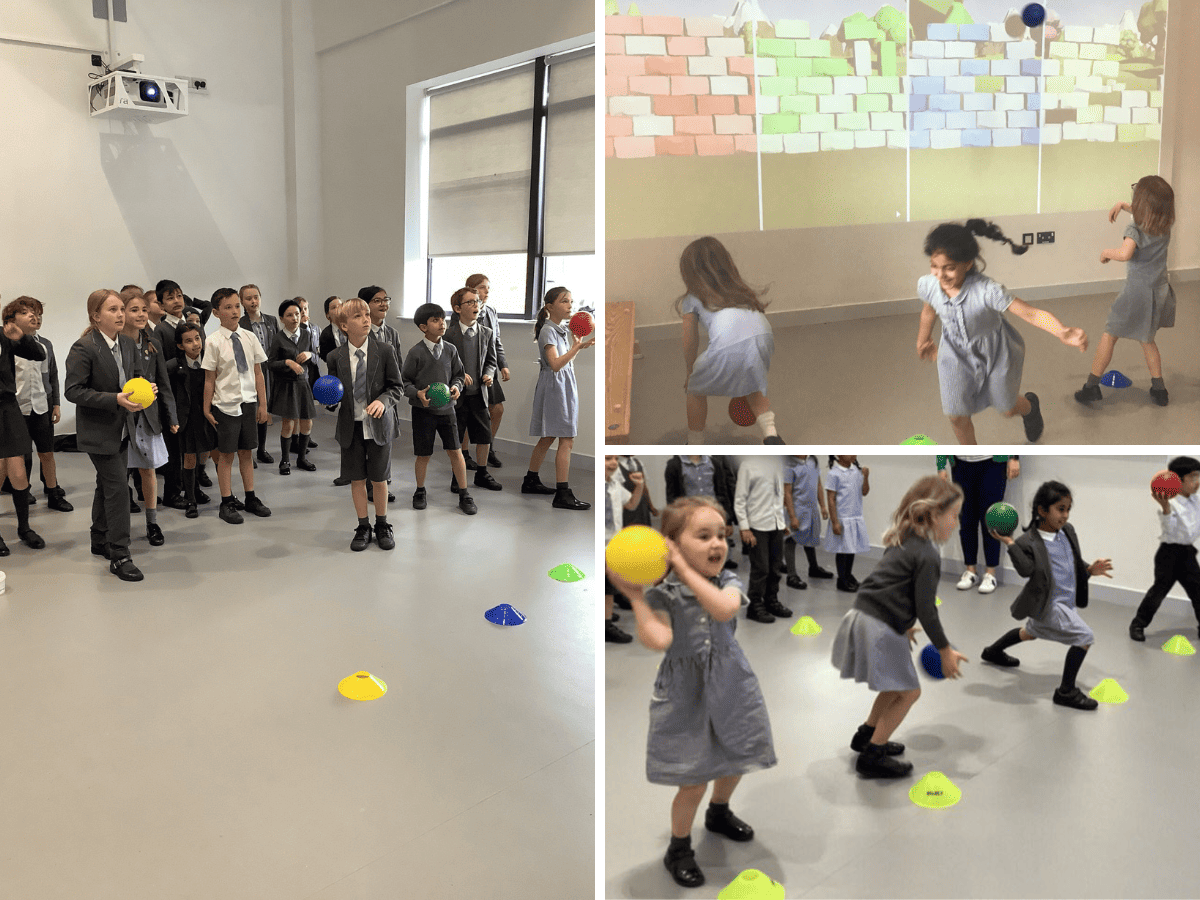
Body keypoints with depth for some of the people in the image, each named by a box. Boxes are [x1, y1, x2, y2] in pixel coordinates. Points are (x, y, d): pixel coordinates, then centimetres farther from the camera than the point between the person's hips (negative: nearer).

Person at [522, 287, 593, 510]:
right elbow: (556, 364, -25)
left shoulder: (564, 330, 14)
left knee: (548, 438, 17)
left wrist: (577, 342, 11)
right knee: (567, 440, -14)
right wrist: (578, 347, -32)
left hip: (565, 385, 10)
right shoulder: (548, 331, -13)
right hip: (555, 385, -10)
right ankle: (563, 494, -15)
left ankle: (531, 481, 29)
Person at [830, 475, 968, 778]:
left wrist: (902, 625, 36)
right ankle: (871, 758, 7)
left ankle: (866, 736, 37)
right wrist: (945, 651, -5)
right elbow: (926, 610, -14)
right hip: (879, 629, -9)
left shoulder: (902, 542, 14)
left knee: (898, 685, 24)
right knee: (908, 691, 3)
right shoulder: (926, 555, -15)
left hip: (863, 616, 9)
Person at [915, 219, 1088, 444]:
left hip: (995, 353, -2)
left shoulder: (986, 291, -39)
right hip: (956, 355, 2)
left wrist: (1063, 333, -59)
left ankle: (1029, 405, 60)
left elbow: (1031, 314, -41)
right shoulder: (927, 285, -24)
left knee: (1008, 409, 20)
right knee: (957, 416, 2)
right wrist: (923, 340, 19)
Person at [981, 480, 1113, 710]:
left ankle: (993, 651, 56)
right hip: (1047, 603, -9)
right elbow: (1026, 569, -31)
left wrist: (1090, 570, -4)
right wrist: (1009, 543, -36)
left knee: (1030, 632, 31)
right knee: (1084, 637, -17)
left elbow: (1075, 563, 15)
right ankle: (1066, 692, -7)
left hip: (1066, 601, 9)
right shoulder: (1030, 541, -20)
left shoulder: (1067, 532, 4)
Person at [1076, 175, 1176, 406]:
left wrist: (1106, 253, -20)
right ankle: (1158, 389, 23)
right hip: (1159, 290, 7)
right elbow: (1145, 213, 23)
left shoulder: (1136, 229, -20)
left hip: (1137, 292, -7)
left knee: (1109, 336, 5)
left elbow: (1124, 253, -39)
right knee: (1147, 339, 21)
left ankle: (1092, 386, 6)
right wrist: (1123, 205, 14)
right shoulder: (1165, 227, 1)